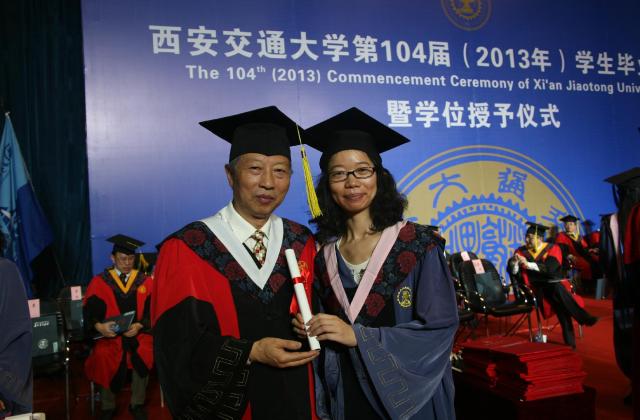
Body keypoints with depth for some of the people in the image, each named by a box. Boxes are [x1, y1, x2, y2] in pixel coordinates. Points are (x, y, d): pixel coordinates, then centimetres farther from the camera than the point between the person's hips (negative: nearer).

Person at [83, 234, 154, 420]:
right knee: (103, 356, -30)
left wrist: (139, 326, -16)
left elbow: (152, 313, 2)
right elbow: (89, 314, 0)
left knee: (144, 354, -30)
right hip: (108, 335, 0)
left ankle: (137, 404, -8)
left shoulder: (145, 282, 6)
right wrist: (99, 326, -19)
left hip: (138, 334, 1)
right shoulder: (99, 283, 4)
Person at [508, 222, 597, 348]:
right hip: (536, 288, 0)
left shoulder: (553, 248, 2)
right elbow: (514, 272, -3)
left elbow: (550, 268, -14)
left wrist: (528, 264, -22)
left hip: (555, 284, 0)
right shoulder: (521, 251, 8)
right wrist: (514, 263, -24)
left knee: (558, 289, -36)